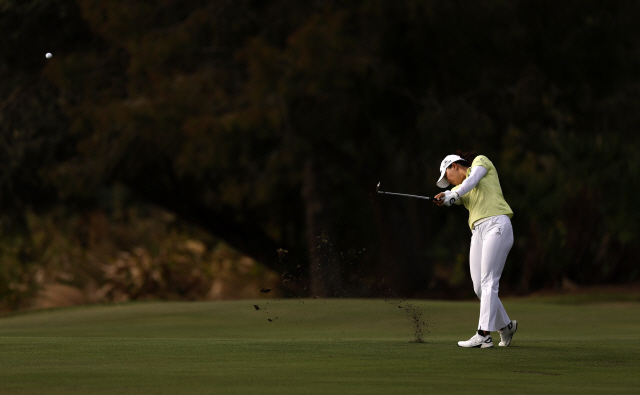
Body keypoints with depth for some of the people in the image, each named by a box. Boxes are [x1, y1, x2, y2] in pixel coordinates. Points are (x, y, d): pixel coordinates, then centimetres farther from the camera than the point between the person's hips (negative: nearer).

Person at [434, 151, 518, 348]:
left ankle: (484, 335, -23)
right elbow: (451, 195, 3)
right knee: (479, 287, 1)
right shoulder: (459, 189, 26)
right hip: (478, 233, 7)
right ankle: (505, 325, 21)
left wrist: (454, 195, -23)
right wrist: (443, 197, -20)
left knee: (488, 282, -15)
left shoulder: (481, 161, 12)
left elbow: (472, 179, -9)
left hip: (496, 226, -7)